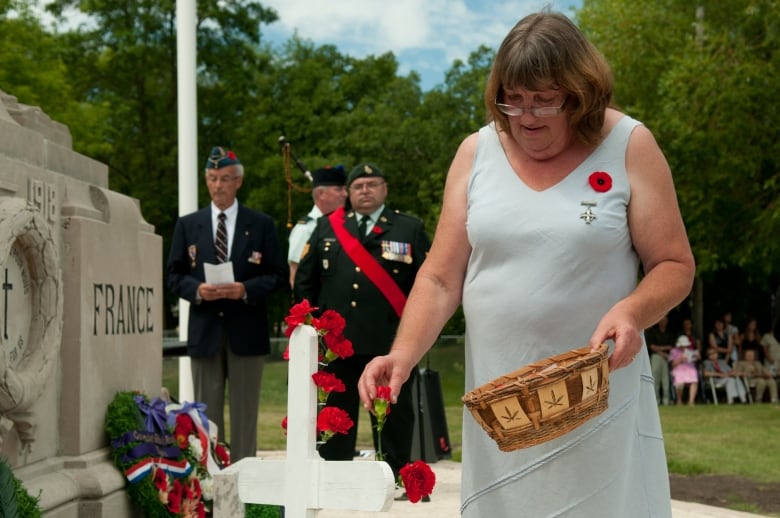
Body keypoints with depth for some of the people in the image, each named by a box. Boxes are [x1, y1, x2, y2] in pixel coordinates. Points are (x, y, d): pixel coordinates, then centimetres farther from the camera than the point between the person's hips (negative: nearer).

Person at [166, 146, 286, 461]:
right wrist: (196, 289, -12)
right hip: (204, 331, 1)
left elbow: (277, 275, 2)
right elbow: (174, 275, 8)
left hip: (246, 330, -1)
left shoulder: (261, 225, 5)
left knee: (245, 414, 3)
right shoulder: (187, 225, 10)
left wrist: (246, 290, -15)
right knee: (206, 414, 5)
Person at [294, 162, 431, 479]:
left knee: (394, 412, 2)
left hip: (390, 341, -2)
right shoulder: (326, 228, 14)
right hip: (335, 339, 2)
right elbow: (304, 279, 16)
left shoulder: (409, 229, 7)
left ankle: (397, 477, 11)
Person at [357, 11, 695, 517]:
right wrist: (403, 355, -12)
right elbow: (440, 278, 3)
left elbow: (676, 266, -1)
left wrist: (633, 312, -21)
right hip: (497, 399, 2)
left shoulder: (629, 147, -3)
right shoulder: (476, 153, 4)